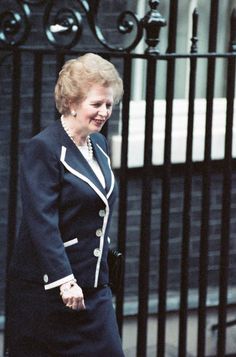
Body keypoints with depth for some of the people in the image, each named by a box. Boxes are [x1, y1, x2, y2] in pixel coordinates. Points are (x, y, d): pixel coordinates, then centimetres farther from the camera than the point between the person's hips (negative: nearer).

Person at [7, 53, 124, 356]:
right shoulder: (43, 149, -13)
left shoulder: (98, 145, 12)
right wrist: (64, 281, -24)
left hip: (93, 286, 7)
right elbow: (42, 222, -19)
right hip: (46, 286, -7)